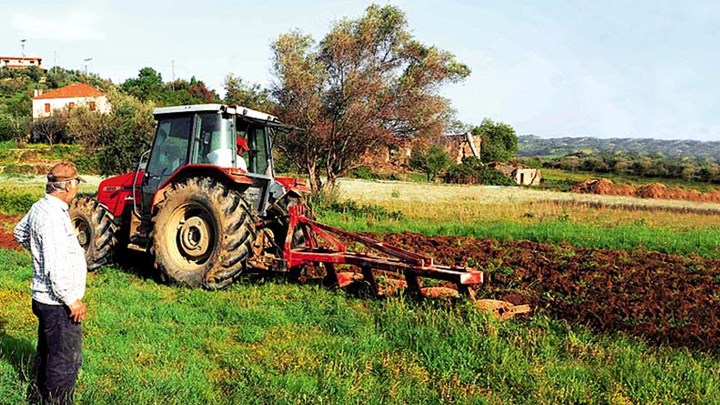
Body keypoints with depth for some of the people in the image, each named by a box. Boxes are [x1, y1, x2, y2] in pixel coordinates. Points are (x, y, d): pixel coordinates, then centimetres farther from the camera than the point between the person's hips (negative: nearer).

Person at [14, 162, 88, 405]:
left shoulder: (40, 207, 5)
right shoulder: (54, 216, -26)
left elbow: (20, 232, 26)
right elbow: (55, 268, -28)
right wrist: (72, 300, -21)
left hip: (44, 297, 11)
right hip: (58, 303, -11)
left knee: (47, 351, 26)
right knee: (66, 360, 2)